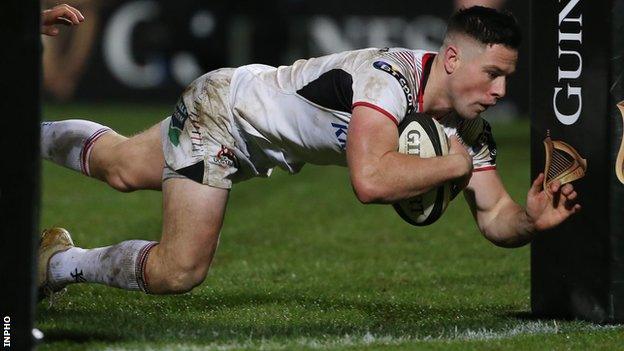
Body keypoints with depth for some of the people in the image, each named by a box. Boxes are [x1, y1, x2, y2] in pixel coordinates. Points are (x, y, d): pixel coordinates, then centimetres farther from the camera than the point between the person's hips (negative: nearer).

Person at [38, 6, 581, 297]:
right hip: (220, 106, -8)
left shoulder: (469, 128, -16)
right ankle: (60, 264, 14)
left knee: (121, 169, 26)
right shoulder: (390, 75, -40)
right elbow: (370, 180, -54)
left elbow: (494, 216, -15)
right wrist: (453, 165, -40)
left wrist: (531, 219, -37)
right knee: (177, 273, -11)